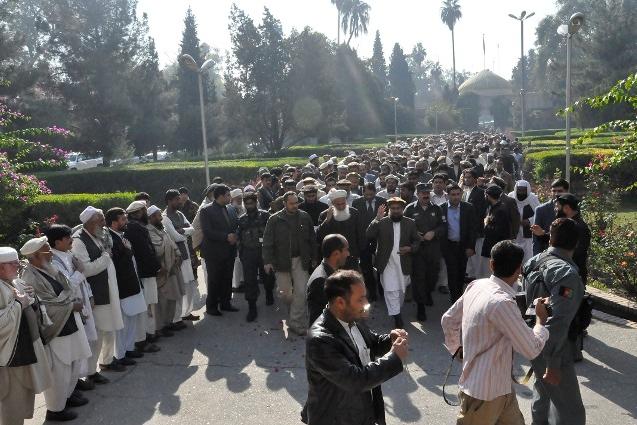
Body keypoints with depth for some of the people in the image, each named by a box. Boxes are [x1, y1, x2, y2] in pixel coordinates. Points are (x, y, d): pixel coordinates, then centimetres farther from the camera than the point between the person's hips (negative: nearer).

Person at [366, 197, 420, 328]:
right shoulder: (381, 223, -4)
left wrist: (410, 248, -11)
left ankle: (397, 310, 35)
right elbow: (369, 235, -15)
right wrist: (377, 218, -21)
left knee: (401, 290, 15)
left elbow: (417, 240, 10)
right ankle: (396, 316, -2)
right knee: (390, 290, -8)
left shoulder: (410, 223, 3)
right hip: (387, 263, -3)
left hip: (403, 263, 3)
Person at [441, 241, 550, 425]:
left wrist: (457, 349, 18)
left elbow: (448, 320, 8)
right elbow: (532, 350, -21)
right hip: (485, 391, -8)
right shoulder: (501, 302, -29)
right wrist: (541, 319, -6)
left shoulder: (476, 286, -4)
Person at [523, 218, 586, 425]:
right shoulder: (567, 274, -24)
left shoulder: (534, 262, 0)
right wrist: (553, 365, -21)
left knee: (544, 390, 29)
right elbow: (557, 322, -27)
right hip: (552, 350, -8)